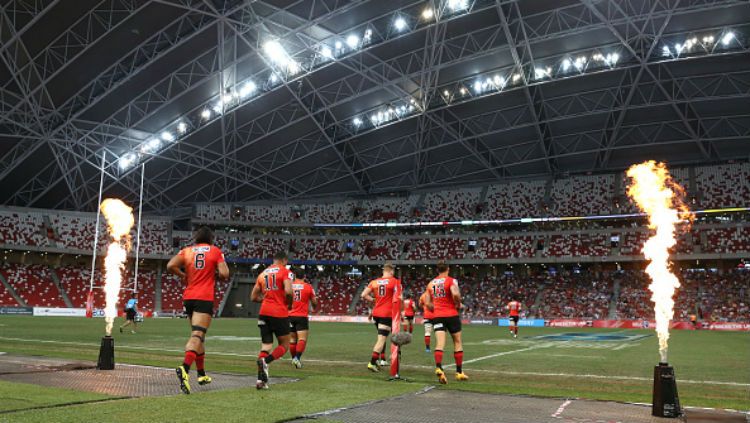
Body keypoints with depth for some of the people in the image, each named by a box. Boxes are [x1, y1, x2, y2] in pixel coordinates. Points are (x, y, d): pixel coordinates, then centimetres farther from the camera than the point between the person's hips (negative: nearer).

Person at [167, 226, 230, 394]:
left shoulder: (187, 251, 10)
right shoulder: (215, 251, 3)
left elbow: (170, 266, -6)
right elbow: (224, 274, -7)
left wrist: (183, 275, 11)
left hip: (188, 297, 5)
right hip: (204, 298, -5)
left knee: (197, 335, 17)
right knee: (197, 335, -15)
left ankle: (202, 374, 26)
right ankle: (184, 368, -38)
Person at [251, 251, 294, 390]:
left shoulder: (262, 273, 16)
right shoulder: (285, 271, -2)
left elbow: (253, 297, 17)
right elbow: (288, 291, -18)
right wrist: (289, 304, 0)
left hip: (264, 313, 5)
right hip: (279, 313, -5)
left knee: (266, 346, 9)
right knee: (284, 346, 8)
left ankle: (261, 379, -5)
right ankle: (265, 361, -20)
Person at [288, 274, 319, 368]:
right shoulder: (308, 286, -2)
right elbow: (315, 302, 6)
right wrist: (315, 309, 28)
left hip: (290, 316, 3)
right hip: (302, 316, -3)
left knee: (292, 339, 13)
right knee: (302, 339, -5)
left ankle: (294, 358, 18)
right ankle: (297, 357, -21)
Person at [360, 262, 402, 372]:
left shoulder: (374, 282, 7)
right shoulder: (395, 282, -6)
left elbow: (364, 295, 1)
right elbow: (399, 298, -14)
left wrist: (374, 300, 13)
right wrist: (402, 307, 3)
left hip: (376, 313, 6)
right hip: (387, 314, -6)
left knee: (381, 337, 23)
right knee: (382, 339, -6)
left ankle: (382, 359, 26)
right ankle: (372, 362, -13)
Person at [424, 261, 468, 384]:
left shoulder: (431, 283, 10)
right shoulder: (451, 281, -4)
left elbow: (427, 304, 10)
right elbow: (455, 294, -24)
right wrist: (458, 305, -6)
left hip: (437, 316, 3)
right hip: (451, 315, -3)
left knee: (439, 343, -6)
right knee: (457, 342, 12)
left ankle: (438, 368, -29)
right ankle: (459, 372, 17)